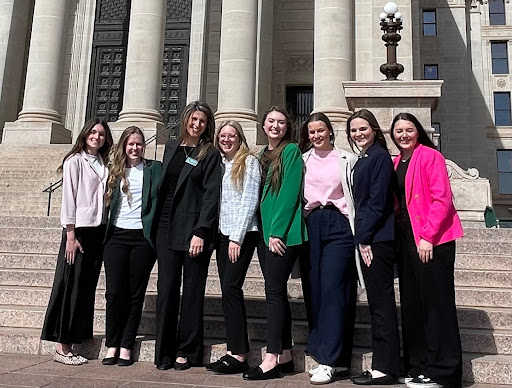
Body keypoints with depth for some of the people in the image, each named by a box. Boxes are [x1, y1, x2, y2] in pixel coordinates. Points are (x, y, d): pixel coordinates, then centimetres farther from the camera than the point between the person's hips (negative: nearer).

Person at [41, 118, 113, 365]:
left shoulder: (104, 164, 14)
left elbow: (105, 197, 13)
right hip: (79, 230, -6)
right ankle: (61, 348, 5)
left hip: (98, 230, 6)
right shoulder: (75, 161, -2)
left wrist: (107, 230, 4)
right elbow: (68, 198, -8)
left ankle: (71, 344, 14)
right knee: (71, 287, -3)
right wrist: (70, 235, -13)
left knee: (87, 288, 6)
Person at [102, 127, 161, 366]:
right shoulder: (115, 170, 13)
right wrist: (104, 230, 5)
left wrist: (154, 229, -13)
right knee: (114, 291, -2)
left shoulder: (154, 168, 5)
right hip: (116, 236, 2)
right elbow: (108, 199, 14)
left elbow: (159, 199, -3)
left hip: (142, 237, -2)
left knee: (136, 293, 3)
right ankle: (112, 345, 11)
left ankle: (126, 346, 13)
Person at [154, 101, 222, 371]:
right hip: (167, 227, 4)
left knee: (192, 290, 3)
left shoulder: (210, 154, 0)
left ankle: (186, 351, 12)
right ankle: (164, 352, 10)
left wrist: (201, 232, -17)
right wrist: (155, 222, 10)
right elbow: (163, 185, 17)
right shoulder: (171, 147, 15)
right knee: (166, 288, 2)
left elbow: (211, 195, -8)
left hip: (194, 229, -4)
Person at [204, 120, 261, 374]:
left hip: (242, 234, -6)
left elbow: (249, 201, -9)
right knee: (229, 290, 4)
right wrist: (225, 237, 6)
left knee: (230, 288, -12)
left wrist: (237, 238, -14)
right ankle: (234, 351, 9)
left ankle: (239, 355, -6)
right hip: (222, 234, 6)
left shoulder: (249, 162, -1)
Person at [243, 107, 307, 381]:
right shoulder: (264, 155, 18)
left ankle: (271, 359, -3)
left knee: (274, 291, -8)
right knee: (277, 292, 9)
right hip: (265, 231, 8)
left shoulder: (291, 151, -5)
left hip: (283, 232, -8)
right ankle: (285, 356, 17)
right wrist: (265, 231, 11)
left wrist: (277, 232, -16)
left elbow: (290, 193, -13)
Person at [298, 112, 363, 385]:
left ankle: (329, 360, -5)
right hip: (312, 226, 4)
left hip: (339, 225, -4)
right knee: (316, 288, 3)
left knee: (333, 288, -10)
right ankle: (337, 358, 14)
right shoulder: (303, 160, 13)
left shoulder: (346, 160, 4)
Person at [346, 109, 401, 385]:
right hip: (367, 238, 9)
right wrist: (361, 238, 11)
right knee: (377, 303, 11)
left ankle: (385, 368, 3)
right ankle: (381, 365, 19)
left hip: (378, 238, -9)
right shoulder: (362, 160, 19)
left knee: (382, 301, -5)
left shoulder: (380, 156, -8)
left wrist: (364, 238, -15)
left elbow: (377, 201, -15)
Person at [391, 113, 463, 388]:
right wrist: (398, 233, 8)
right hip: (407, 239, 8)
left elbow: (442, 199, -13)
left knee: (436, 303, -3)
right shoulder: (396, 163, 16)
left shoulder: (430, 157, -6)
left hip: (433, 241, -8)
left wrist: (428, 236, -18)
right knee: (411, 304, 10)